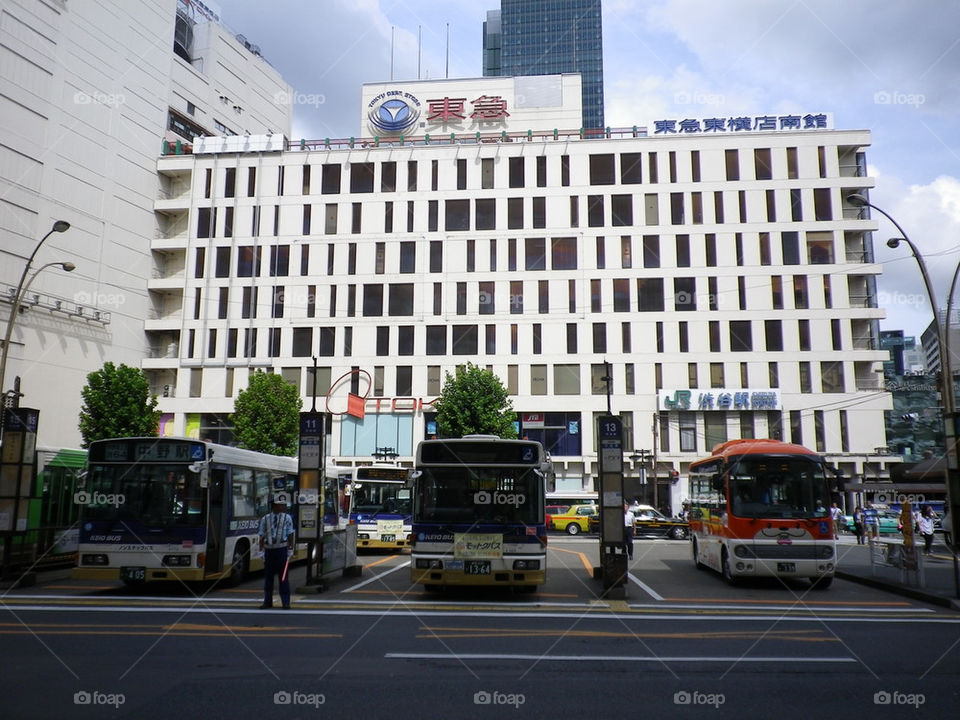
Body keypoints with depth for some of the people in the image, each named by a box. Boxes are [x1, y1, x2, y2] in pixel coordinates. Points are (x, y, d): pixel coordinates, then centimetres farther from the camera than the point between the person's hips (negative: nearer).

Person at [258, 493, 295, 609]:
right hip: (269, 549, 2)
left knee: (283, 576, 0)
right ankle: (267, 601, 18)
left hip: (282, 549, -2)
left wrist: (290, 549, -1)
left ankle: (285, 602, 4)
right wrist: (261, 550, 2)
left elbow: (290, 535, 4)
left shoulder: (287, 518, 2)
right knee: (268, 576, 8)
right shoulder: (265, 519, 4)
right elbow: (262, 536, 7)